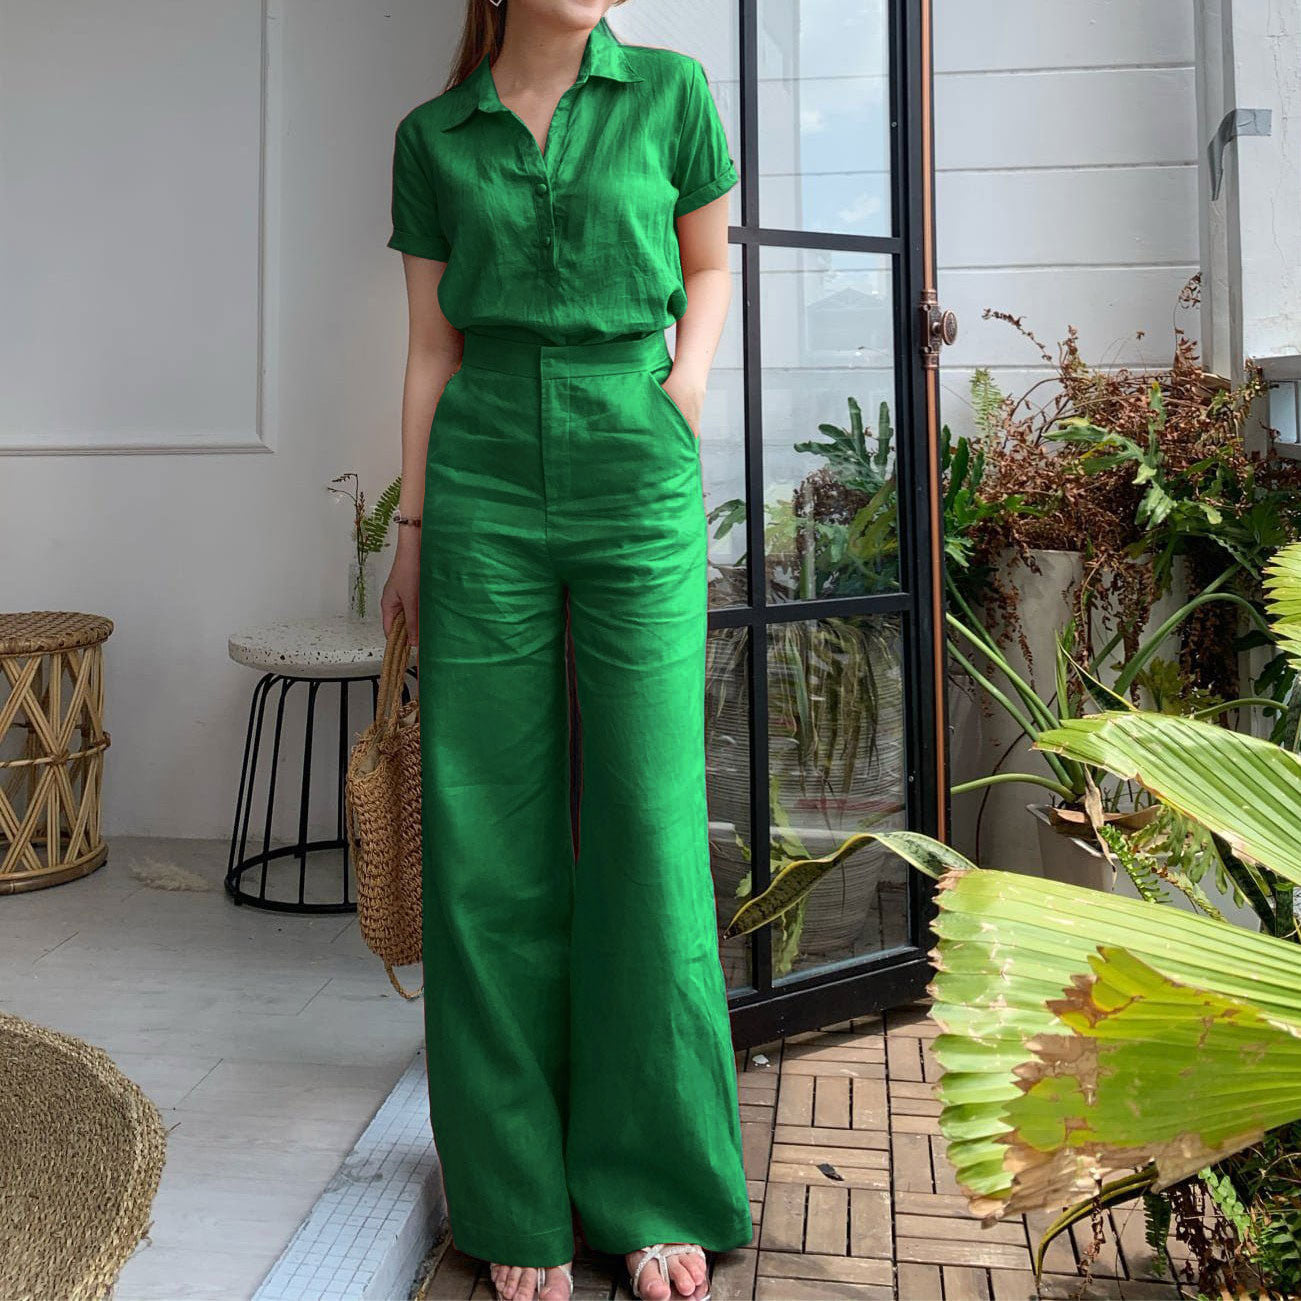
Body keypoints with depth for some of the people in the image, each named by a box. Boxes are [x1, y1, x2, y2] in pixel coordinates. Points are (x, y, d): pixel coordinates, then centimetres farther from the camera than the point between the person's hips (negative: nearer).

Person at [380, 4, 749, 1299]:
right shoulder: (432, 136, 11)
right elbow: (432, 349, 12)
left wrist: (689, 373, 1)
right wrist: (411, 526, 9)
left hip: (639, 485, -1)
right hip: (485, 488, 1)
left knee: (648, 825, -3)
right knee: (491, 837, 1)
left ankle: (655, 1191, 14)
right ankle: (520, 1194, 17)